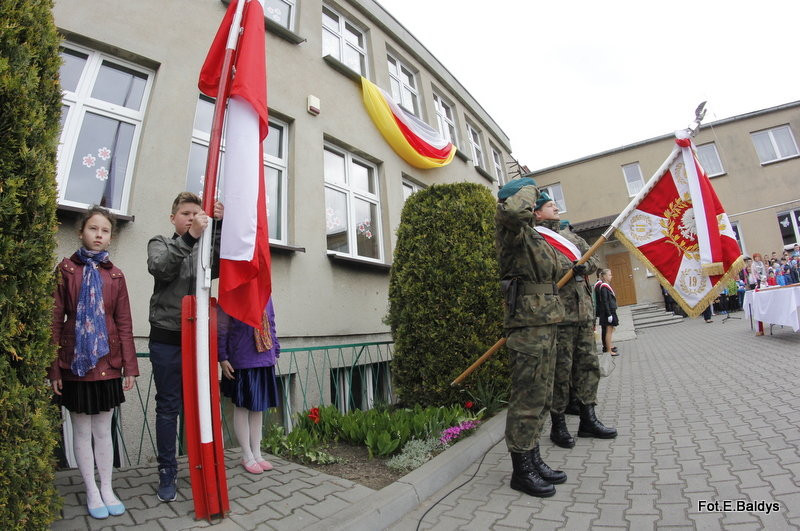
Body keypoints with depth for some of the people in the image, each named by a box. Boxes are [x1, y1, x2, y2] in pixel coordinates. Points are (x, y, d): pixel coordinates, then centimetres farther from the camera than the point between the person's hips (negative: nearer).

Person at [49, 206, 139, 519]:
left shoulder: (115, 275, 4)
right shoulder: (66, 269, -2)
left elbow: (124, 324, 3)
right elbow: (55, 320, -4)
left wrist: (129, 367, 0)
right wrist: (53, 368, -7)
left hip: (108, 363, 2)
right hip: (75, 362, -1)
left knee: (104, 429, 13)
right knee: (82, 430, 11)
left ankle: (107, 489, 26)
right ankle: (91, 491, 26)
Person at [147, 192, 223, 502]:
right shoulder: (160, 243, 5)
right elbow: (159, 268, -17)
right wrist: (189, 237, -29)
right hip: (166, 339, -1)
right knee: (168, 407, 7)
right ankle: (167, 473, 22)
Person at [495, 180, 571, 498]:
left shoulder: (533, 236, 24)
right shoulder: (511, 230, -7)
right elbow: (512, 211, -32)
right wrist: (529, 189, -14)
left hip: (546, 324, 10)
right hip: (528, 325, -10)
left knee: (541, 398, 16)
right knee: (528, 399, -3)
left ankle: (533, 460, 28)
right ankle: (521, 471, 10)